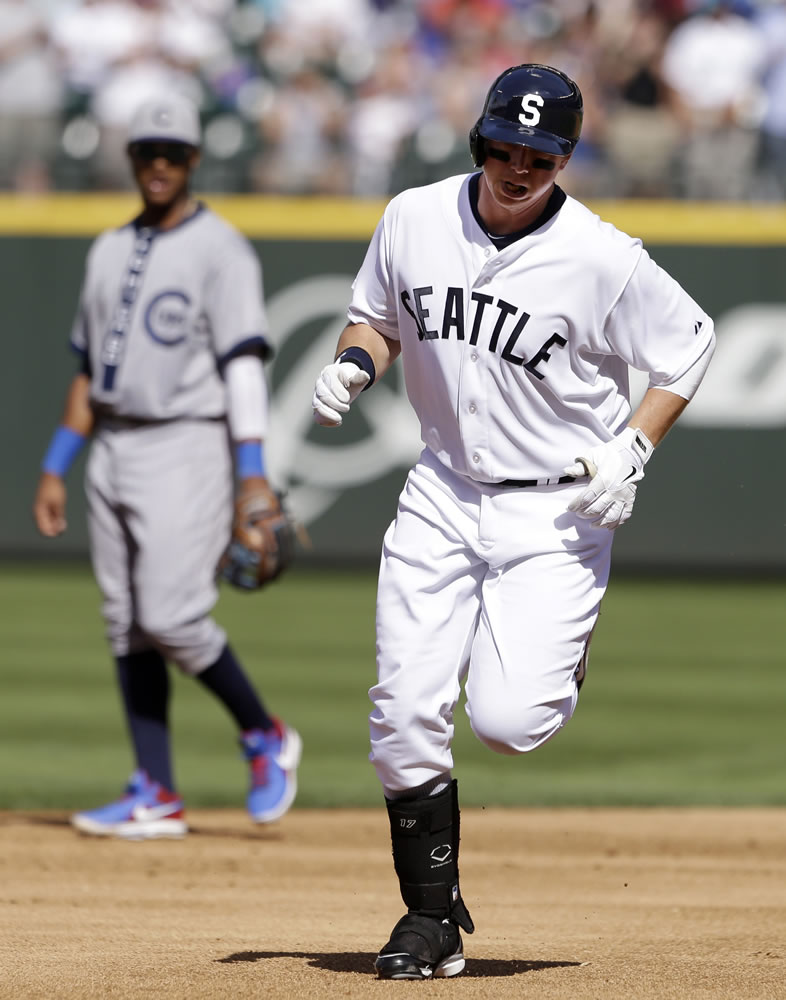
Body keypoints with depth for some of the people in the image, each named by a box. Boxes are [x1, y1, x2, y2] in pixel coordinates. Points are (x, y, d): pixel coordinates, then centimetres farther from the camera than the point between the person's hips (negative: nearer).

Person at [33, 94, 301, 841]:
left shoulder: (220, 251, -6)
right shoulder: (110, 252, 15)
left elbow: (244, 362, -14)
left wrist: (253, 471, -22)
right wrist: (54, 468, 14)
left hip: (187, 449, -7)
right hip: (114, 452, 7)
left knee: (171, 616, -16)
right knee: (126, 627, 3)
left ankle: (264, 737, 6)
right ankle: (155, 799, 5)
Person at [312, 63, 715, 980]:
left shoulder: (603, 260, -16)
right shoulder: (413, 220, -3)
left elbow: (689, 346, -2)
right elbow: (379, 317, 15)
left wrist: (631, 450, -13)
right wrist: (353, 364, -7)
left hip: (556, 506, -4)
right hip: (441, 492, 4)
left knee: (505, 720, -16)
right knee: (405, 716, -5)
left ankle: (561, 664, 21)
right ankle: (432, 921, 10)